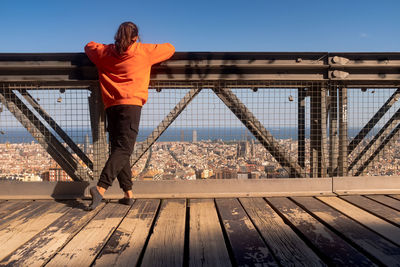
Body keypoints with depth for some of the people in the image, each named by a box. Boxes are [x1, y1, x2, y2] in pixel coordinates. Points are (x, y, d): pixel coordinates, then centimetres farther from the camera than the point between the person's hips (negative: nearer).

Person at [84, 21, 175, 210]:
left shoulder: (105, 52, 17)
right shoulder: (144, 51, 10)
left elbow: (89, 46, 38)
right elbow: (170, 49, 23)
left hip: (111, 105, 4)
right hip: (131, 104, -4)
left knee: (118, 149, 8)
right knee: (123, 149, -9)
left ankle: (128, 193, 9)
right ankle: (101, 188, -24)